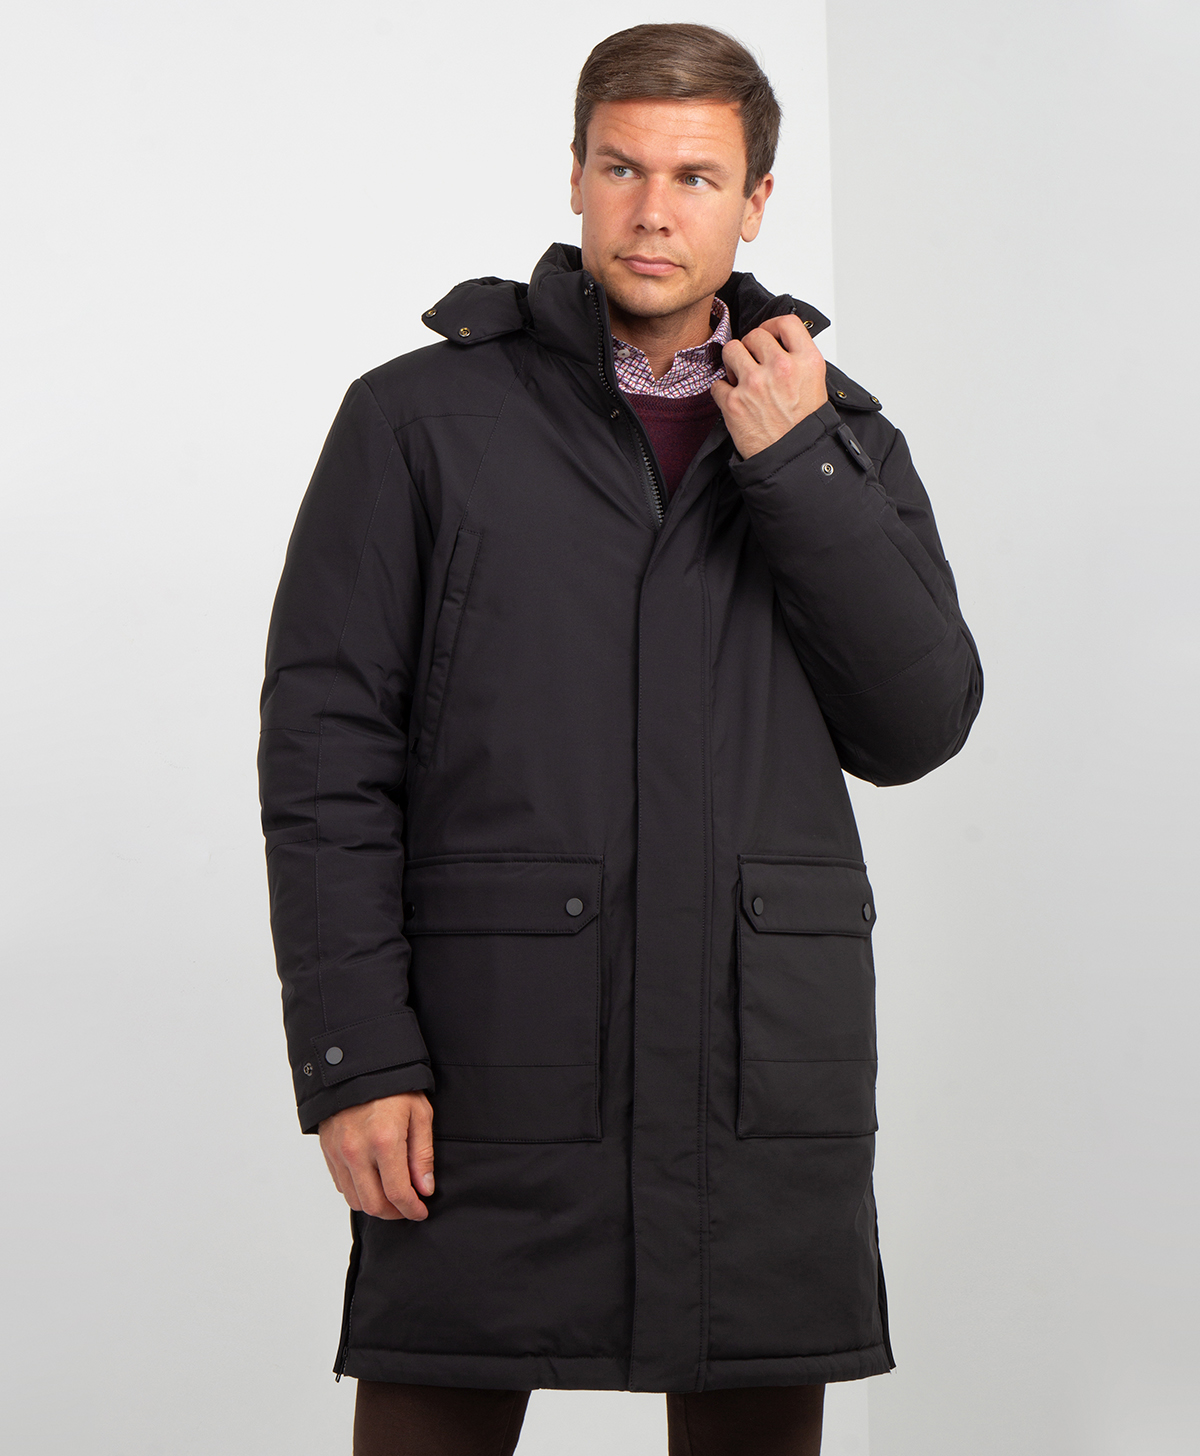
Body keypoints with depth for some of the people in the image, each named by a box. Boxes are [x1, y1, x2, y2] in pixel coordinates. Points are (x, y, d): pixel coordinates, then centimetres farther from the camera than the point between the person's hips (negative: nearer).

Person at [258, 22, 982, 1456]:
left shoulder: (839, 439, 12)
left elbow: (915, 728, 2)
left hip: (770, 1068, 3)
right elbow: (323, 747, -1)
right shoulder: (420, 419, 3)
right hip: (494, 1069, -2)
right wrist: (353, 1056, -9)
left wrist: (795, 467, -6)